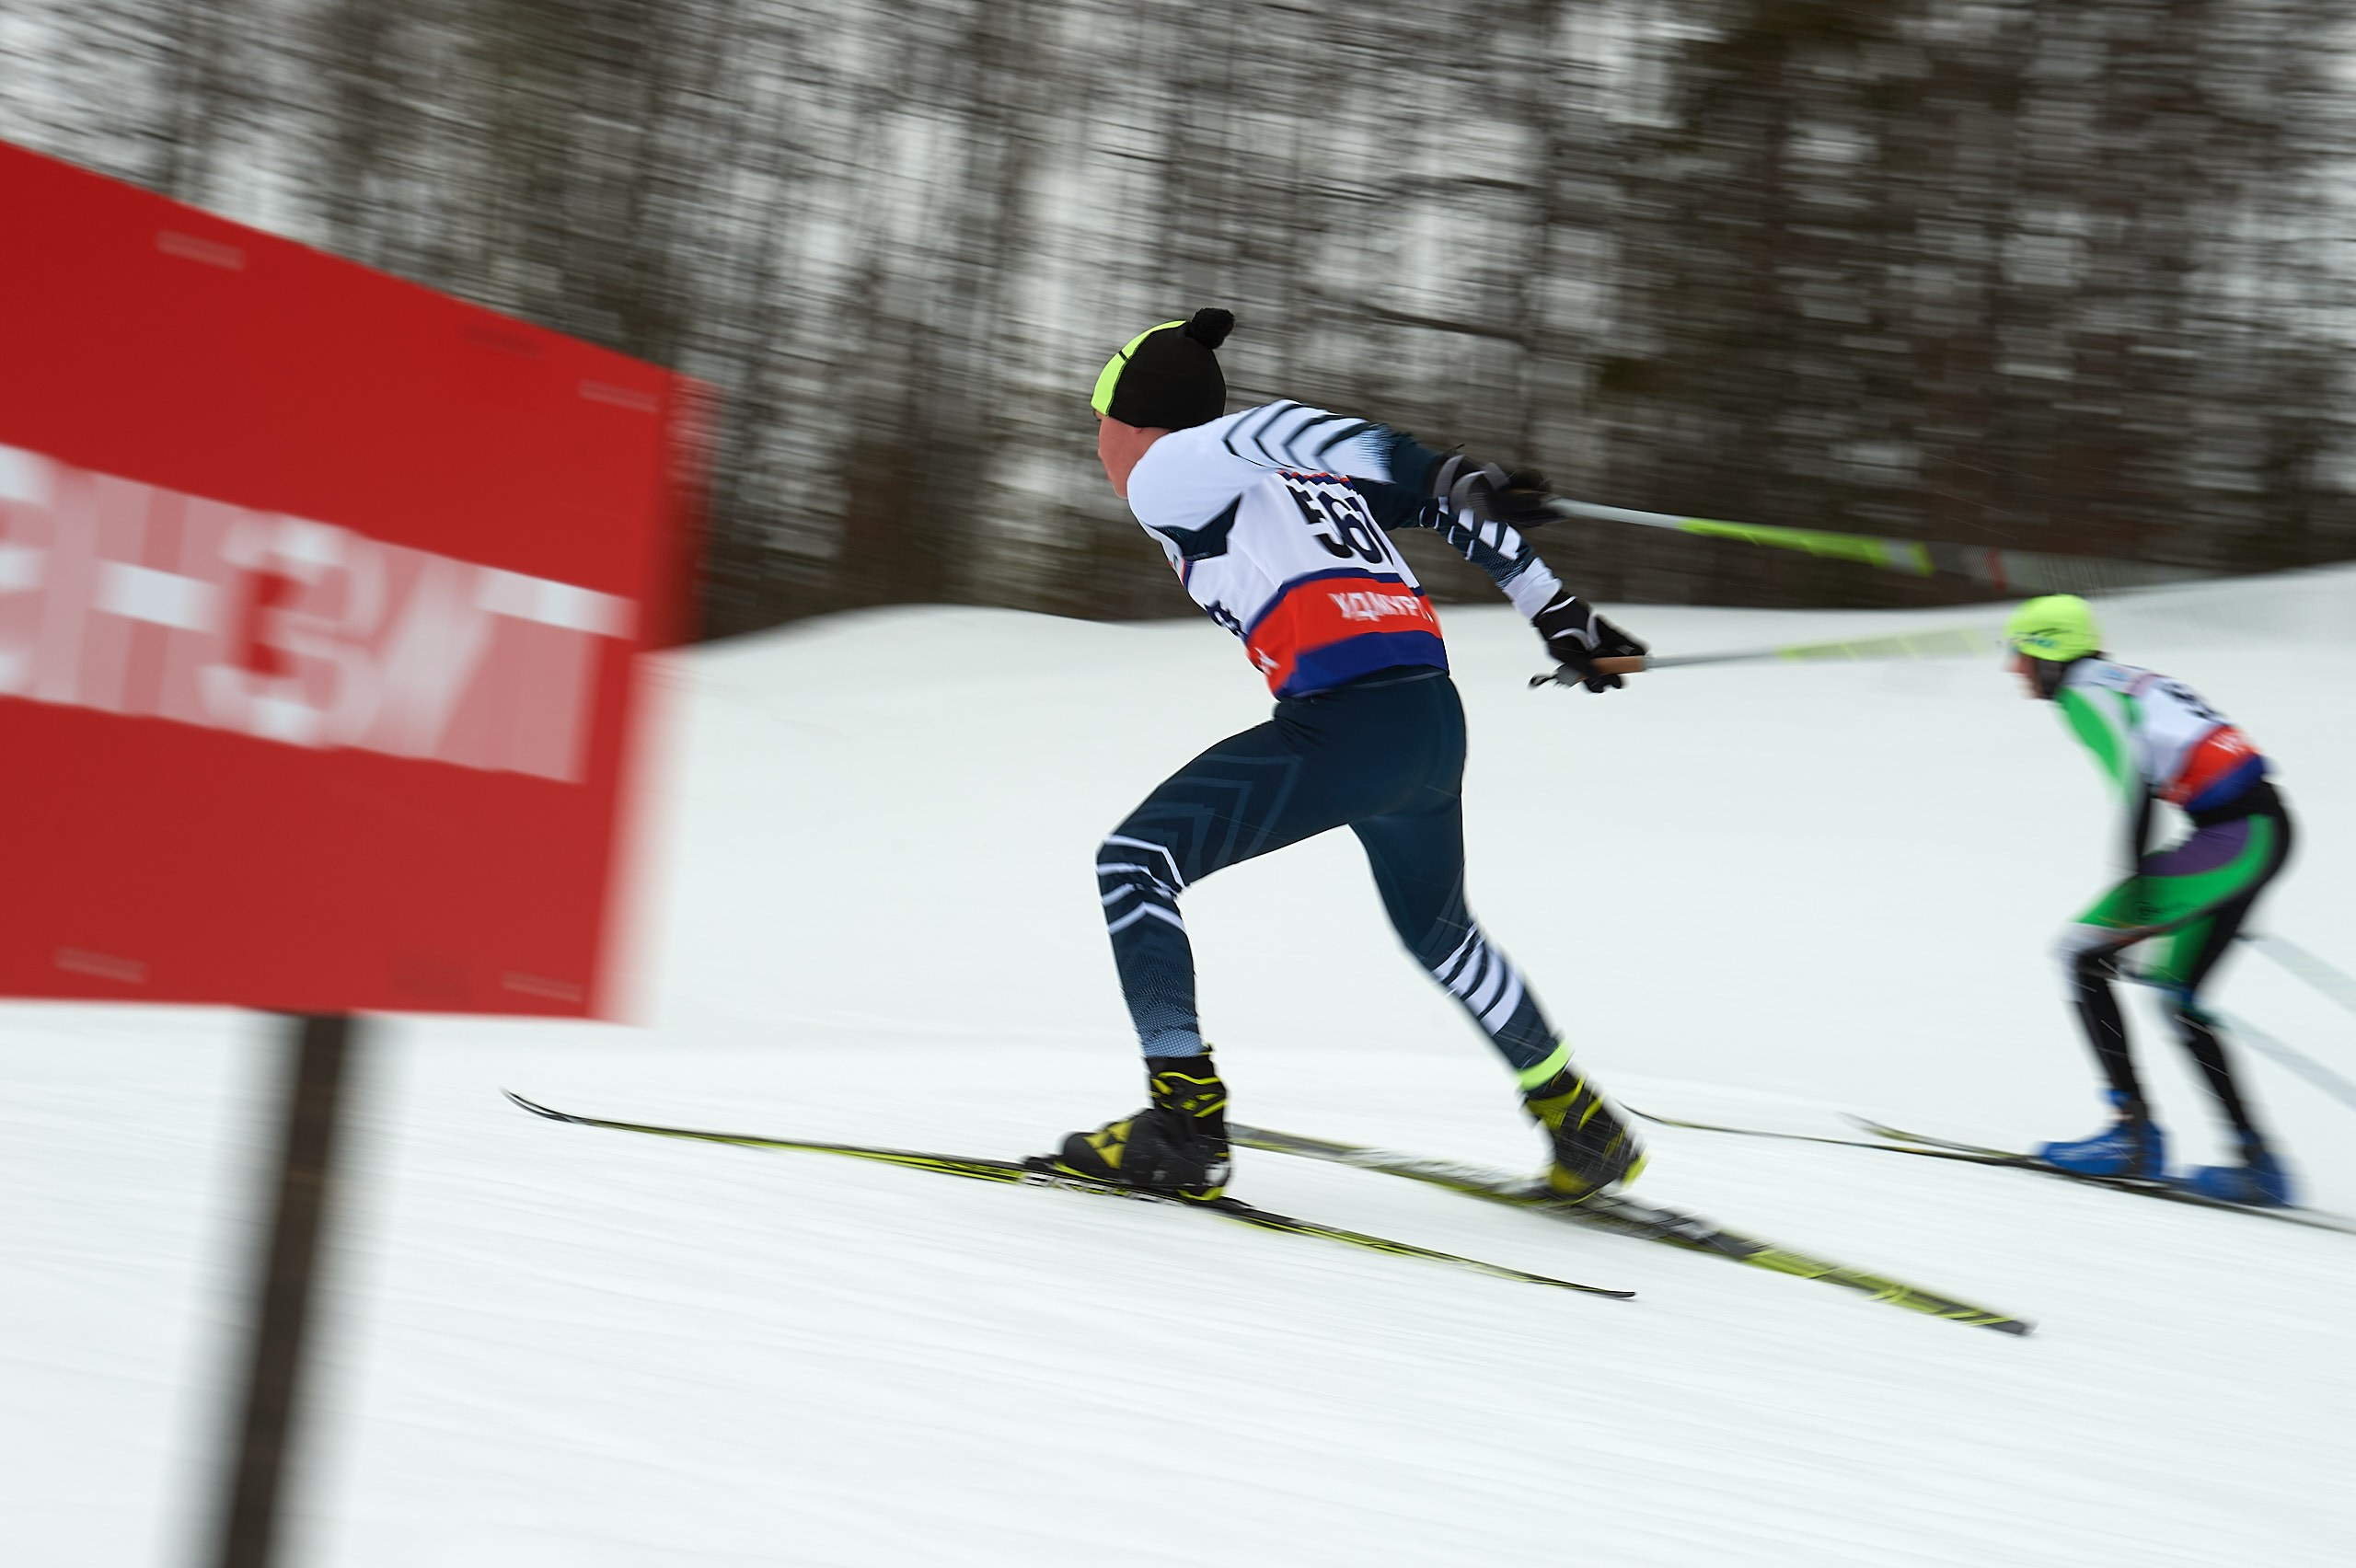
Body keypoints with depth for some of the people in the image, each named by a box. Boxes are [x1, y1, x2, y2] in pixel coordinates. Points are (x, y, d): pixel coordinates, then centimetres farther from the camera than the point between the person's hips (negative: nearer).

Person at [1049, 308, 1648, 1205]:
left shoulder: (1161, 472, 4)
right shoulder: (1244, 446, 24)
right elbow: (1437, 502, 20)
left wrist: (1452, 481, -26)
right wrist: (1554, 611, 24)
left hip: (1343, 720, -8)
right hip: (1434, 719, 8)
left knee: (1134, 862, 2)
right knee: (1438, 931, 29)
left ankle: (1184, 1124, -4)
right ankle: (1585, 1128, 40)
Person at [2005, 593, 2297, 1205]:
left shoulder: (2082, 693, -4)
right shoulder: (2131, 681, 22)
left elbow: (2136, 776, -19)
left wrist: (2135, 889, -21)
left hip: (2231, 837, -9)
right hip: (2266, 828, 9)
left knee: (2084, 954, -4)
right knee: (2177, 995, 12)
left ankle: (2133, 1130, -6)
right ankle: (2257, 1161, 10)